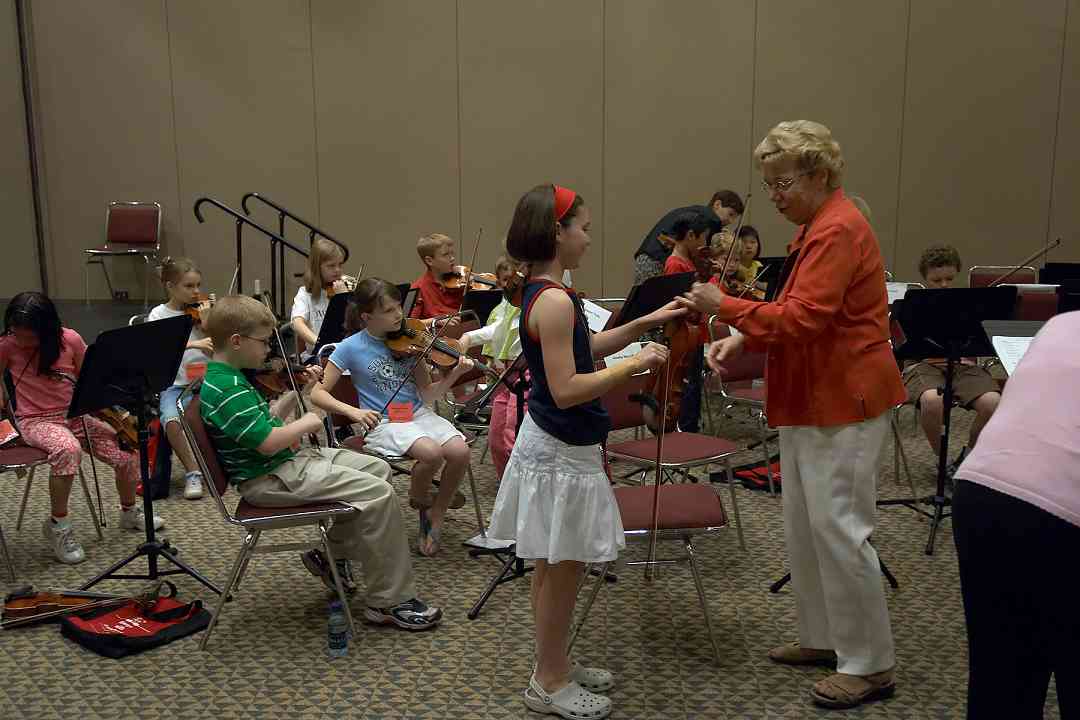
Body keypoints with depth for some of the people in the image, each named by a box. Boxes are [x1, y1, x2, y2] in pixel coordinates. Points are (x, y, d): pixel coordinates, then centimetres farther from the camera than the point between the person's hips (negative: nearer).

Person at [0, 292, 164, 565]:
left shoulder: (70, 340, -5)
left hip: (75, 415, 3)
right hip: (36, 421, -3)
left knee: (128, 450, -14)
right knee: (68, 449, -38)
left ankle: (129, 512, 17)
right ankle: (57, 525, -17)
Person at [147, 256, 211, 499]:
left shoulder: (200, 313, 10)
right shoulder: (158, 315, 3)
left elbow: (216, 350, 6)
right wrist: (193, 344, -27)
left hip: (204, 381, 2)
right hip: (173, 384, -2)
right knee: (171, 419, -32)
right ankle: (193, 473, -14)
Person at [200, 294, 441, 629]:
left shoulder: (228, 376, 10)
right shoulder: (227, 389, -22)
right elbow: (268, 442, -28)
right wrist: (306, 423, -12)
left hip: (286, 462, 11)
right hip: (270, 480, -11)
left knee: (377, 468, 13)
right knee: (379, 493, -19)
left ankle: (333, 554, 19)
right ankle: (390, 601, -10)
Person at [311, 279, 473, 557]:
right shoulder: (351, 348, -5)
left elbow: (426, 394, 5)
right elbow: (318, 393, -4)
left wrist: (454, 375, -13)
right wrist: (352, 411, -21)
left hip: (418, 413, 4)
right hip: (383, 422, -4)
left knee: (460, 451, -24)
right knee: (432, 452, -32)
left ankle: (434, 518, 0)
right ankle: (418, 498, 3)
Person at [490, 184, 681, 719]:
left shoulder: (544, 294, 8)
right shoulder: (554, 300, -23)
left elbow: (582, 350, 19)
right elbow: (566, 390, -26)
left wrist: (643, 324, 15)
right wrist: (635, 366, -20)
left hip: (556, 445, 10)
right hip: (561, 452, -10)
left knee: (555, 568, 19)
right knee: (561, 569, 5)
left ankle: (556, 666, 34)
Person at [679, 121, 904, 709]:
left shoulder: (838, 231, -17)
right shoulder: (814, 228, 15)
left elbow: (802, 318, -25)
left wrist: (725, 306, -19)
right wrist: (741, 340, 2)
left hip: (842, 403, -10)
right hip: (808, 400, 10)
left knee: (838, 527, -4)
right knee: (803, 524, 15)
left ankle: (870, 664, 10)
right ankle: (823, 637, 29)